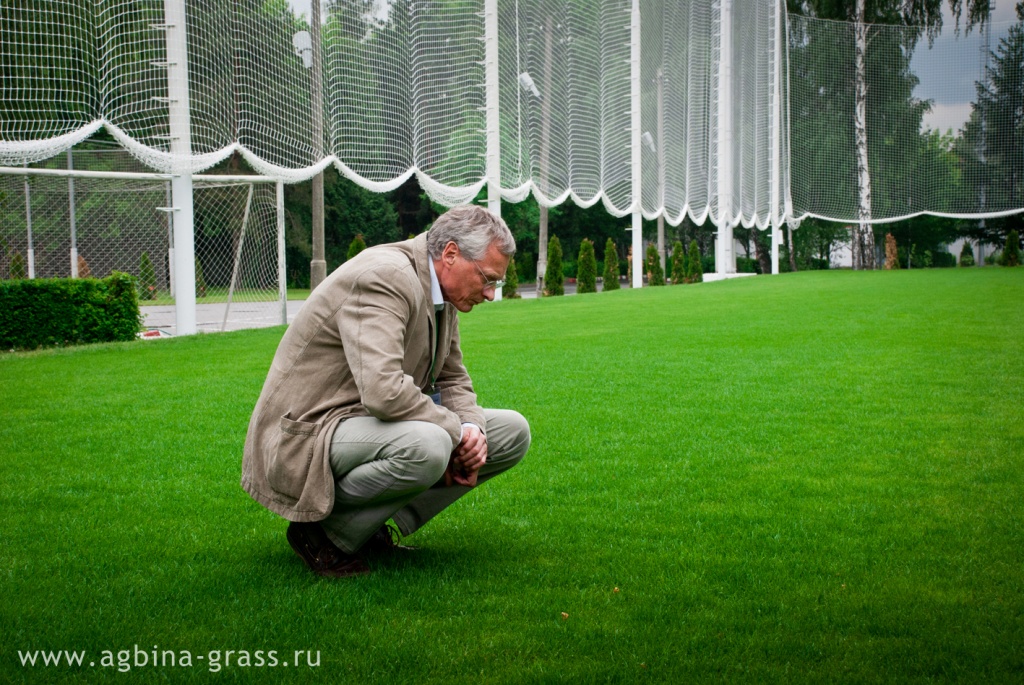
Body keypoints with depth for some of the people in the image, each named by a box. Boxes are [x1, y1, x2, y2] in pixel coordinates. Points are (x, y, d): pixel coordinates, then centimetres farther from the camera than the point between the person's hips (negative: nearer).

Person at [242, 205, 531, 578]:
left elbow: (452, 379, 16)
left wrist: (472, 430, -6)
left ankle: (379, 527, 4)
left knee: (512, 431, 5)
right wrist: (457, 433, -21)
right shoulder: (383, 277, -24)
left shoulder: (440, 291, 7)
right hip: (310, 432, -10)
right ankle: (324, 530, -12)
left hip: (372, 421, 10)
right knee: (427, 447, -38)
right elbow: (383, 391, -34)